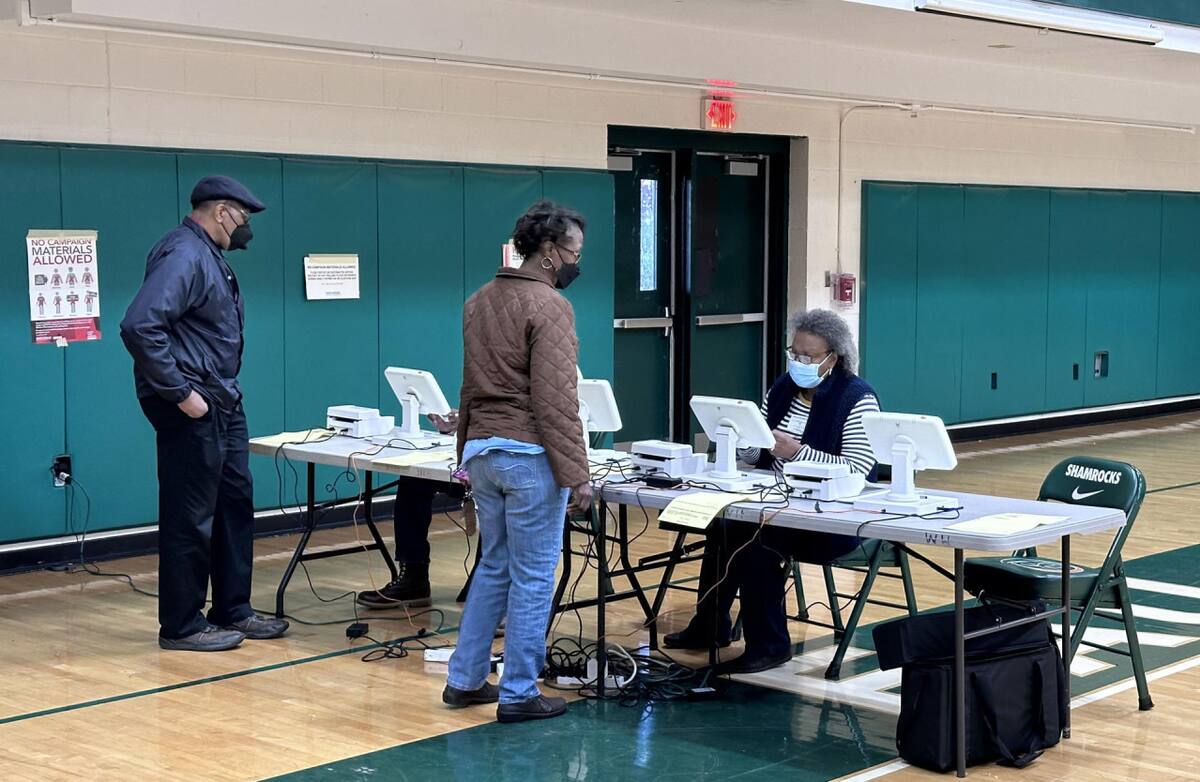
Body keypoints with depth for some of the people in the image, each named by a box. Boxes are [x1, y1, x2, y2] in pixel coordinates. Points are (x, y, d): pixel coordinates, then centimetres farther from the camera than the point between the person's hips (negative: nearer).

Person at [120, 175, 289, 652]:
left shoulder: (209, 256, 15)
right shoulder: (183, 255, -17)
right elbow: (139, 327, -29)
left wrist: (222, 391, 15)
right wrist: (180, 394, -24)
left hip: (223, 404, 10)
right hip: (192, 408, -10)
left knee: (235, 502, 15)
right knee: (191, 516, -3)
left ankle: (233, 610, 25)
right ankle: (181, 626, 7)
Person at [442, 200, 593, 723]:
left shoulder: (479, 301, 12)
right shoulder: (549, 306, -13)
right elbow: (556, 400, -18)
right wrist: (576, 475, -17)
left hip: (482, 450, 8)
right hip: (530, 455, -8)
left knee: (493, 567, 19)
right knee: (533, 576, 1)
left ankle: (465, 679, 23)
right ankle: (519, 694, 7)